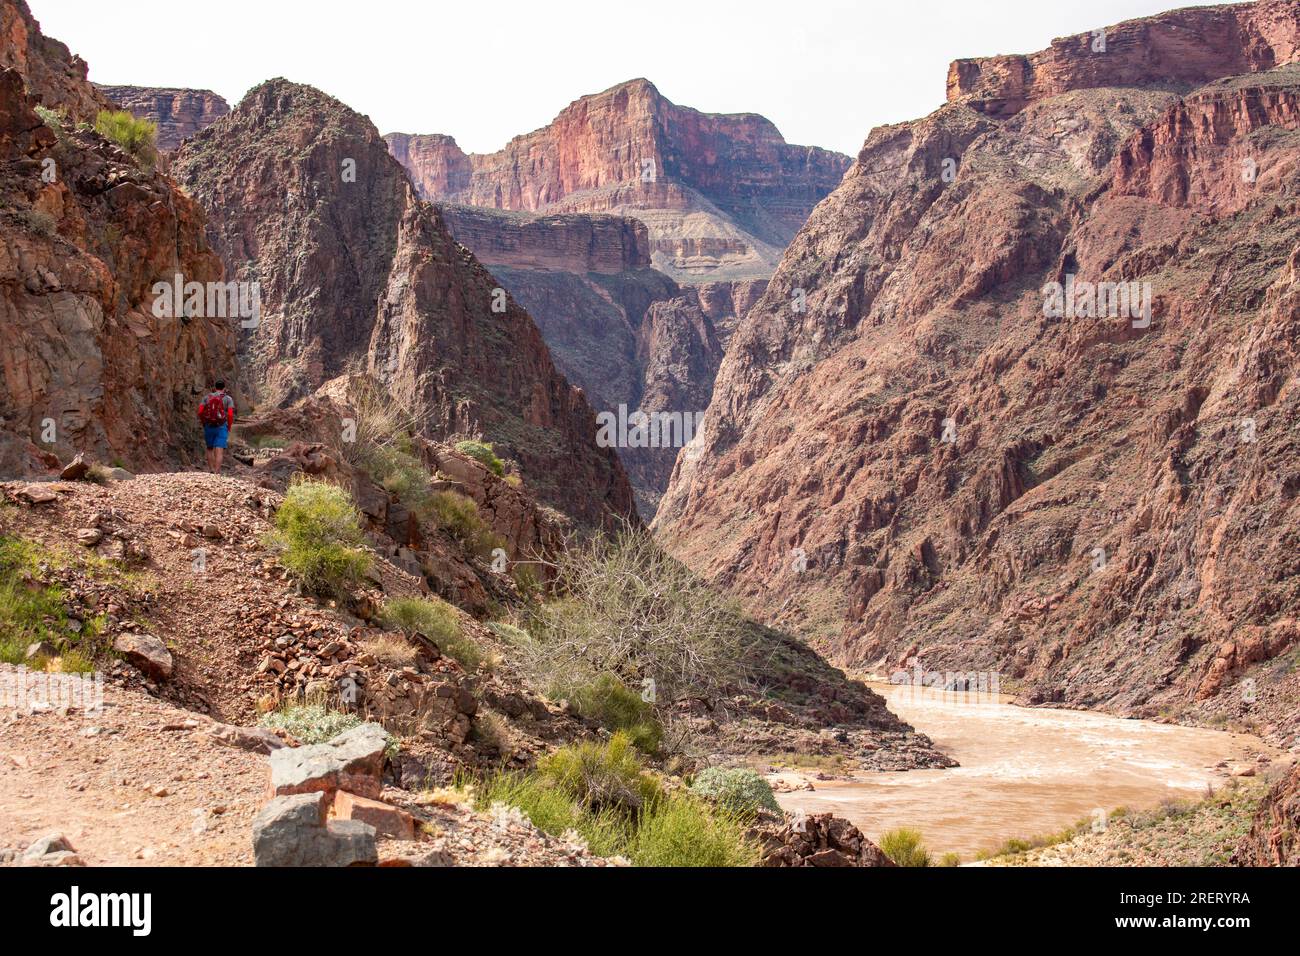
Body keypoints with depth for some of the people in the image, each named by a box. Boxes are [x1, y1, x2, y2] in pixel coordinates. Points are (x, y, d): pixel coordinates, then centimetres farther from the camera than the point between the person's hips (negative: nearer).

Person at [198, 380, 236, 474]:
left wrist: (204, 423, 11)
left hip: (208, 427, 3)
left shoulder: (207, 397, 8)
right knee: (219, 452, -7)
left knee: (210, 449, 21)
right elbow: (230, 415, -9)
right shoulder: (228, 399, 1)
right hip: (221, 427, -3)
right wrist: (229, 428, 3)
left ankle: (211, 470, 16)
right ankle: (216, 473, -18)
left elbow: (200, 412, -3)